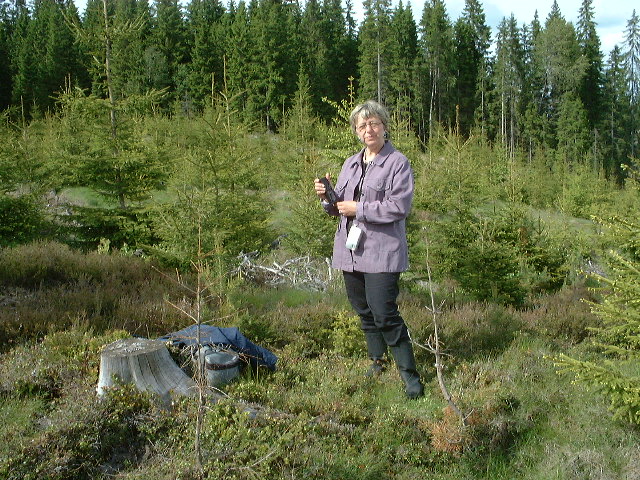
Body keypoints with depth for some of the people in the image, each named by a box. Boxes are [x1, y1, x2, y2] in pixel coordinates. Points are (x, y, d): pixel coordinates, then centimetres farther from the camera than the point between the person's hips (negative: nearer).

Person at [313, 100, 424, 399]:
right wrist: (327, 196, -2)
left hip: (381, 253, -7)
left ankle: (409, 373, 1)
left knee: (385, 314, -10)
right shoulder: (351, 163, 16)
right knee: (364, 312, 14)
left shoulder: (398, 163, -5)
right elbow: (338, 207, 20)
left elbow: (399, 206, -16)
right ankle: (377, 361, 30)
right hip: (350, 250, 7)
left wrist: (358, 208, -15)